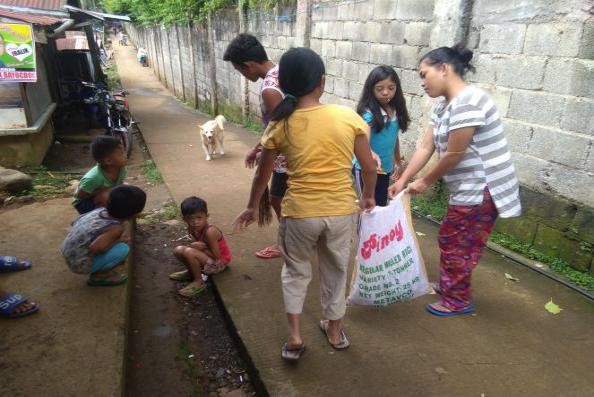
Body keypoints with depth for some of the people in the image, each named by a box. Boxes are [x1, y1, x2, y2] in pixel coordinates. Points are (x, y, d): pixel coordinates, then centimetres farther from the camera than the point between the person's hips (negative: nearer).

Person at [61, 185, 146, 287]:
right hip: (80, 264, -7)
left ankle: (102, 270, 17)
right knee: (123, 249, -16)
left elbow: (75, 222, 9)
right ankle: (97, 276, 1)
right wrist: (119, 240, -16)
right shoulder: (116, 228, -25)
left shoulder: (100, 210, -5)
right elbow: (95, 248, -34)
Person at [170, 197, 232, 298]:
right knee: (178, 250, 0)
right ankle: (192, 272, 20)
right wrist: (194, 245, -19)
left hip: (219, 262, -8)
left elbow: (216, 256, -27)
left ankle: (198, 282, -11)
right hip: (209, 257, 8)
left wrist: (200, 248, -21)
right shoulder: (192, 229, -6)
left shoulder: (210, 232, -29)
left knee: (189, 252, -28)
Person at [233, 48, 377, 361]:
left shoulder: (280, 126, -7)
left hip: (300, 213, -1)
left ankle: (294, 336, 23)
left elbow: (262, 174, 4)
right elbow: (369, 166, 0)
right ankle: (334, 330, 42)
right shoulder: (349, 117, -7)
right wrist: (369, 196, 19)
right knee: (336, 271, 23)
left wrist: (252, 207, 20)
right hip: (342, 211, 1)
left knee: (295, 271, 23)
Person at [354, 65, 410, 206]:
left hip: (385, 169, 6)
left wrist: (398, 163, 19)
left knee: (381, 205, 16)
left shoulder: (396, 111, 1)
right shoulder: (368, 113, -19)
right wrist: (373, 157, -49)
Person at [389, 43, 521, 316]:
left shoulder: (467, 102, -23)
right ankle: (450, 284, 39)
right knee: (452, 240, 20)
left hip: (482, 189, -9)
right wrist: (403, 181, 1)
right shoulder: (444, 107, 9)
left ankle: (457, 301, 22)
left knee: (457, 244, 4)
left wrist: (425, 182, -8)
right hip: (469, 188, 9)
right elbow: (425, 148, 6)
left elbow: (454, 154, -21)